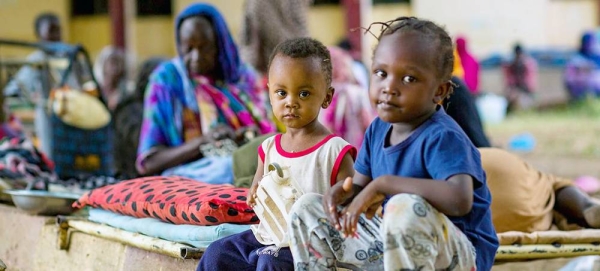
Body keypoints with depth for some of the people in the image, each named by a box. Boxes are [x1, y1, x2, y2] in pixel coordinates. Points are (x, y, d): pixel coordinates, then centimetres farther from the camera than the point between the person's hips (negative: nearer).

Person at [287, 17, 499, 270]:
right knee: (306, 209, 7)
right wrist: (342, 191, -15)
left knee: (408, 208, -40)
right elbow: (361, 185, 11)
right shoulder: (378, 129, 3)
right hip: (391, 244, 8)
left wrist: (384, 184, -34)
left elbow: (460, 200, -39)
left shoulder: (442, 138, -23)